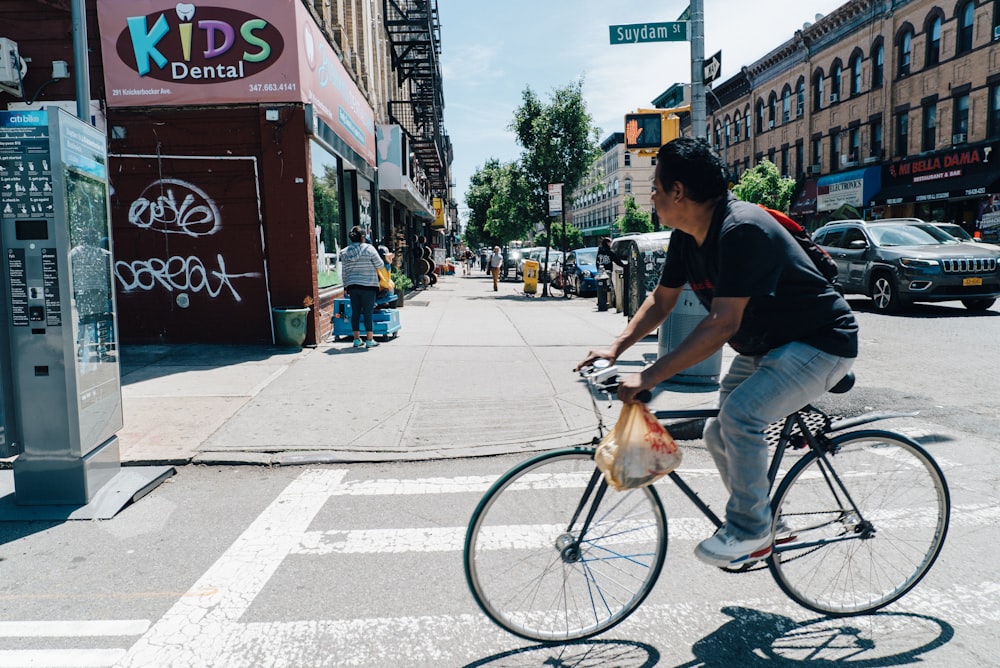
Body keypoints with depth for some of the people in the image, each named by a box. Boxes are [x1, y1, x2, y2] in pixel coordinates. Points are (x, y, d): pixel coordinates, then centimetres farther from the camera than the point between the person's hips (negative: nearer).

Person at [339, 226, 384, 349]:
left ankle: (357, 339, 15)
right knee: (368, 313, 0)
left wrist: (346, 286, 17)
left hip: (352, 286, 5)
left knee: (355, 312, 10)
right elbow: (380, 265, -5)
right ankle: (369, 340, 3)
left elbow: (345, 272, 9)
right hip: (368, 285, -4)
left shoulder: (344, 252, 6)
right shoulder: (369, 249, -9)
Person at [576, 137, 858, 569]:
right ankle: (762, 524, 27)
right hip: (763, 347, 9)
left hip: (822, 343, -9)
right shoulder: (687, 237, -2)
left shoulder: (742, 230, -30)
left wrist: (648, 378, -35)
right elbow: (662, 300, 8)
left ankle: (751, 531, -6)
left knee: (740, 413, -26)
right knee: (719, 435, 6)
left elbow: (722, 325, -35)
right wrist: (615, 348, -4)